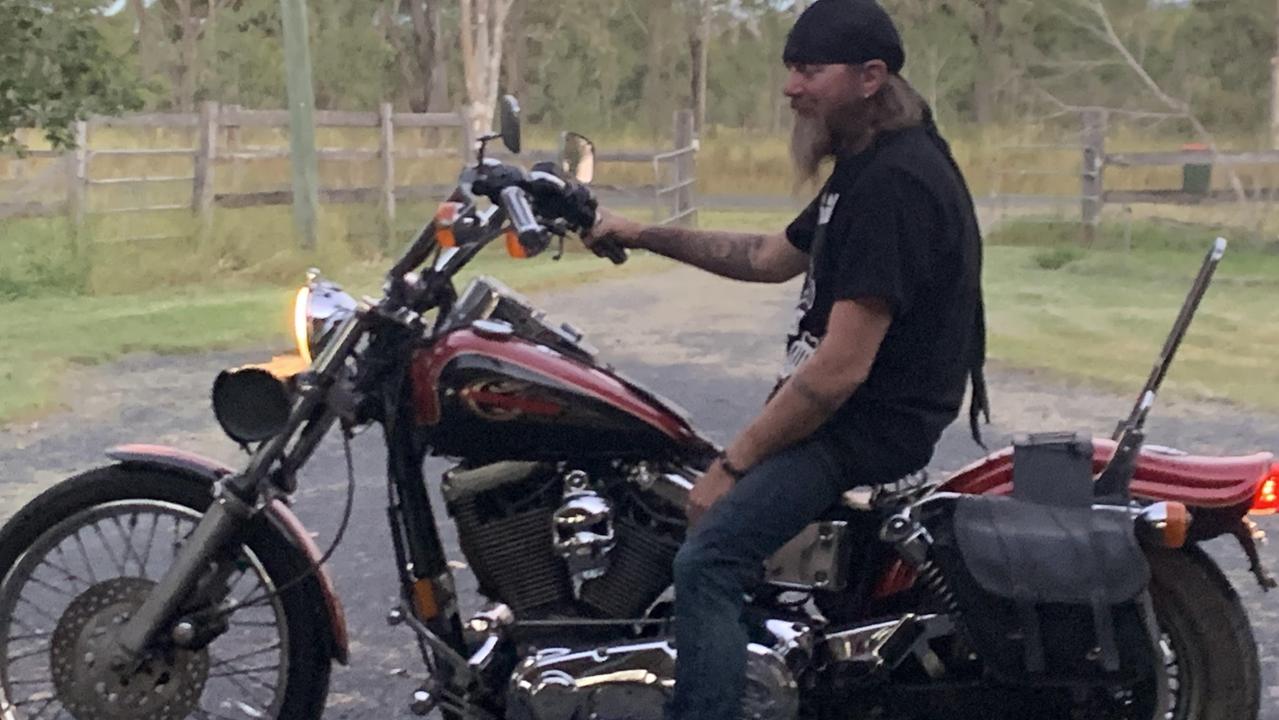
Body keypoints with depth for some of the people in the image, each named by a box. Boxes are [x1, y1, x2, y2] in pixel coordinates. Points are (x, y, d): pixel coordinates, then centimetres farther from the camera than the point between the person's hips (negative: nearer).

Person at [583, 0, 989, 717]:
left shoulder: (895, 183, -23)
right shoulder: (866, 166, 11)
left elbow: (840, 370, -26)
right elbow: (771, 258, 24)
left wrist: (732, 464, -18)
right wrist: (645, 235, 17)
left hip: (871, 424, -11)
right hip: (840, 407, 11)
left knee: (707, 560, -26)